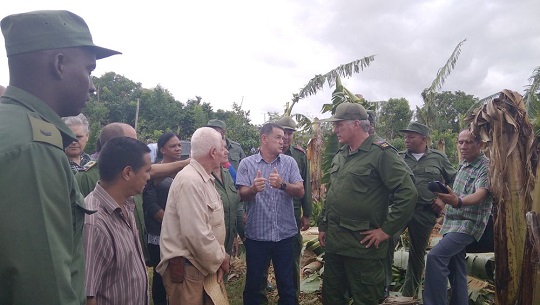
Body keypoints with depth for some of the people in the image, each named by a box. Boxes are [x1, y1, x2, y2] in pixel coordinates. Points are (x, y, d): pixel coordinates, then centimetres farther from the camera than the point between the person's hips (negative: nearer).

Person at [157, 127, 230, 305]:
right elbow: (196, 235, -28)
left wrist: (220, 257, 1)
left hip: (202, 264, 9)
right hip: (186, 268, -9)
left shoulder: (204, 179, 10)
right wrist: (221, 258, -12)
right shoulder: (191, 181, -23)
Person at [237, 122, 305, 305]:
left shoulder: (289, 162, 2)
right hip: (256, 235, -1)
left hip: (285, 234, 1)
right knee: (253, 283, 13)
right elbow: (242, 195, -9)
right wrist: (253, 188, -31)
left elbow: (300, 192, -6)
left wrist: (282, 185, -25)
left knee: (286, 283, 15)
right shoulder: (247, 163, -2)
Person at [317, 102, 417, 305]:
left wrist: (387, 230, -17)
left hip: (362, 244, -8)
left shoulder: (381, 153, -14)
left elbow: (407, 193, -19)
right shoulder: (340, 155, 12)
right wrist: (323, 226, 17)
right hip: (333, 241, 8)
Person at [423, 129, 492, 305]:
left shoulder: (486, 167, -12)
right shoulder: (463, 165, 14)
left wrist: (458, 202, -48)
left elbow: (480, 194, -29)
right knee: (455, 267, 12)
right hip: (453, 222, 9)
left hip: (469, 224, -9)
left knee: (435, 256, -23)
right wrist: (445, 199, 10)